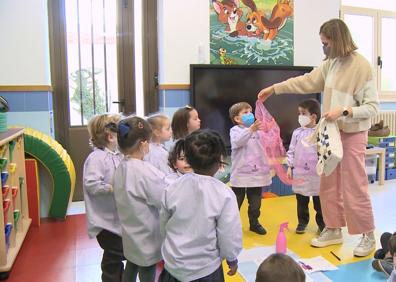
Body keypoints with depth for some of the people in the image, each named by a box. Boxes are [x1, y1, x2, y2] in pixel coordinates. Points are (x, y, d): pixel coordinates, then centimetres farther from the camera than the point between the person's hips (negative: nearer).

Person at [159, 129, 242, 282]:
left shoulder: (172, 188, -12)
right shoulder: (224, 194, -23)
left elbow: (164, 226, 1)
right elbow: (230, 235, -15)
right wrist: (232, 258, 4)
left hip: (173, 265, 3)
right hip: (205, 270, -2)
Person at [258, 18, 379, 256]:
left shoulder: (361, 66, -15)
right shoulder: (330, 64, 5)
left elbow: (372, 107, -14)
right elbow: (307, 82, 12)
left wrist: (343, 111, -28)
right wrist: (273, 89, 12)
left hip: (353, 135, -7)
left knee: (354, 188, 0)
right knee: (328, 185, 13)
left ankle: (368, 236, 20)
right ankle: (334, 230, 28)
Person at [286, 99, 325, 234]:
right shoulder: (297, 132, 2)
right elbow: (291, 150, 6)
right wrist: (290, 166, 2)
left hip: (317, 173, -2)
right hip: (300, 172, 3)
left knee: (319, 201, 11)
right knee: (301, 201, 13)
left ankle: (321, 222, 27)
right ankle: (302, 222, 27)